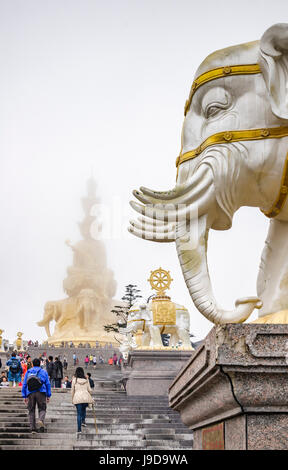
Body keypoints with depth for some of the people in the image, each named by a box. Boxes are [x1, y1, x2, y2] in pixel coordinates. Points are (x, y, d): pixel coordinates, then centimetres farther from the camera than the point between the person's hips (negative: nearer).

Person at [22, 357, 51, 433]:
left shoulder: (28, 372, 14)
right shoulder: (44, 372, 11)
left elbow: (24, 384, 10)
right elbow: (48, 384, 7)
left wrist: (24, 396, 11)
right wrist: (48, 395, 8)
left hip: (30, 393, 1)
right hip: (41, 392, -1)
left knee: (31, 411, 8)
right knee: (42, 409, 4)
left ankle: (33, 428, 2)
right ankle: (41, 420, -26)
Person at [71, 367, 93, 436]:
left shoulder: (74, 380, 1)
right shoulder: (86, 380, 7)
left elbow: (72, 390, 4)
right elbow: (89, 390, 9)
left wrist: (72, 399, 14)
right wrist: (90, 397, 24)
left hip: (78, 398, -2)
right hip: (86, 397, 2)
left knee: (79, 413, 1)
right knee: (84, 409, 29)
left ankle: (79, 429, -3)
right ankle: (83, 421, 12)